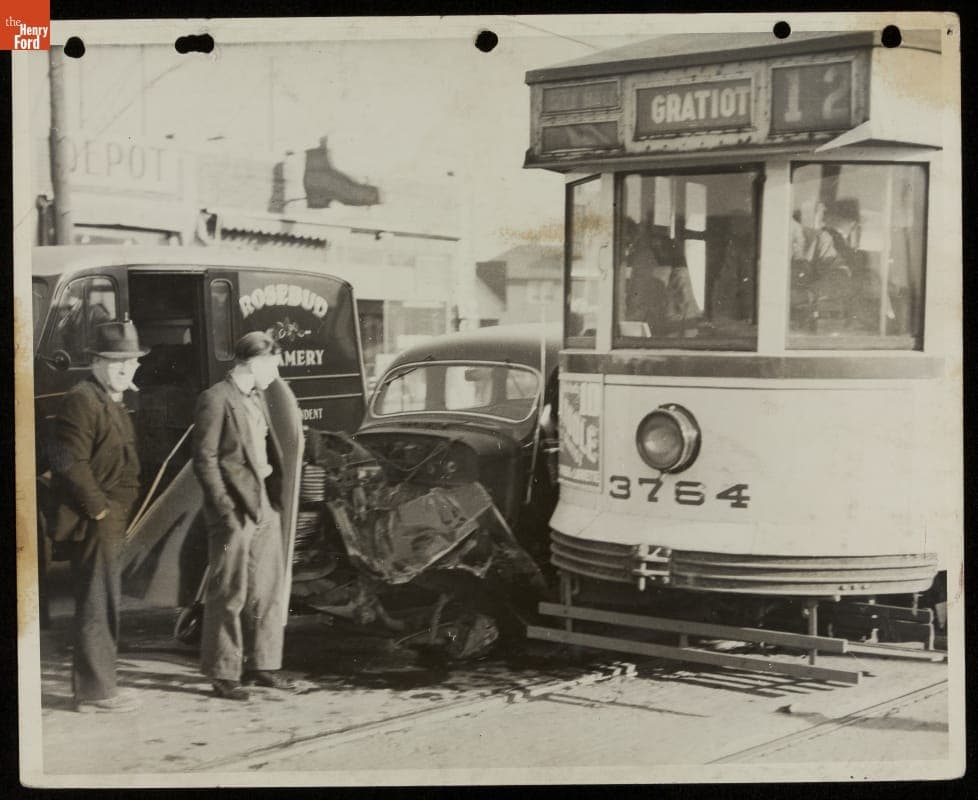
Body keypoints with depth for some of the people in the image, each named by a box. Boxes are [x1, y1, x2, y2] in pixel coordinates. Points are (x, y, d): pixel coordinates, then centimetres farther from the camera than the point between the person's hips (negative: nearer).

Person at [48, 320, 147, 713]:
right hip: (92, 524, -10)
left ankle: (93, 684, 23)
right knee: (98, 605, -6)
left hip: (110, 522, 10)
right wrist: (99, 510, -16)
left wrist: (117, 512, 14)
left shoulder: (113, 403, 18)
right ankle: (95, 690, 1)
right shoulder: (81, 401, -13)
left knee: (102, 605, 15)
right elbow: (70, 463, -21)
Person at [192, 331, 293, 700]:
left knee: (268, 590, 13)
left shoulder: (257, 399, 15)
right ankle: (223, 673, 9)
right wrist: (226, 509, -17)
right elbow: (205, 460, -14)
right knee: (228, 595, 0)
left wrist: (276, 493, 9)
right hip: (234, 510, -8)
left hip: (265, 507, 8)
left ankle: (261, 663, 24)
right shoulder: (215, 400, -11)